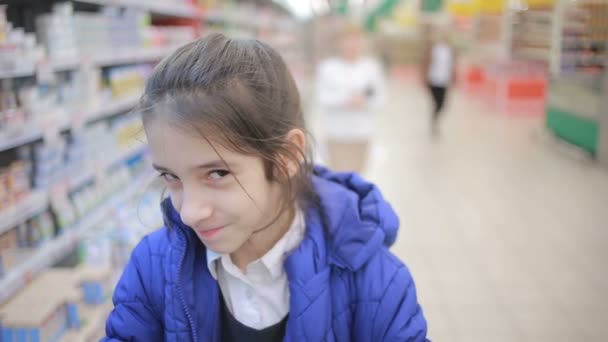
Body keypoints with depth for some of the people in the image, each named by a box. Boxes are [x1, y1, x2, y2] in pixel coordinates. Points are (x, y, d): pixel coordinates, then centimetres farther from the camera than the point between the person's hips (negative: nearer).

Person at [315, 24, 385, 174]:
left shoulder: (372, 66, 2)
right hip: (337, 131, -2)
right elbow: (322, 97, -8)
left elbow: (379, 97, 1)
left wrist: (366, 99, -20)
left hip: (361, 131, 2)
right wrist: (346, 99, -21)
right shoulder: (328, 66, -3)